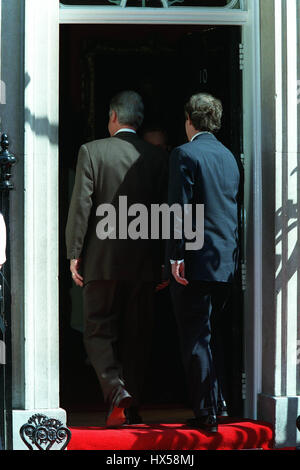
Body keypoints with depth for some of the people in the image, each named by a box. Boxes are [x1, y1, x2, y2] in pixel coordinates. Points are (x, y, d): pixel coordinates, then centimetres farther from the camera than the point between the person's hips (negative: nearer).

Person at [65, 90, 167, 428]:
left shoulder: (91, 151, -5)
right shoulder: (156, 157, 4)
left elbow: (81, 204, -8)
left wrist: (74, 254, -3)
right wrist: (160, 258, 12)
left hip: (102, 259, -3)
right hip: (144, 261, 3)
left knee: (99, 331, 4)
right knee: (136, 336, 10)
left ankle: (117, 390, -18)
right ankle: (131, 409, 12)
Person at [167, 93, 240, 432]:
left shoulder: (185, 154, -9)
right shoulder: (229, 156, 12)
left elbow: (180, 208, -16)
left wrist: (176, 256, -14)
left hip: (195, 262, -7)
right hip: (227, 262, 7)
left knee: (195, 339, -1)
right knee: (214, 335, 18)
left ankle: (206, 413, -1)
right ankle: (218, 402, 21)